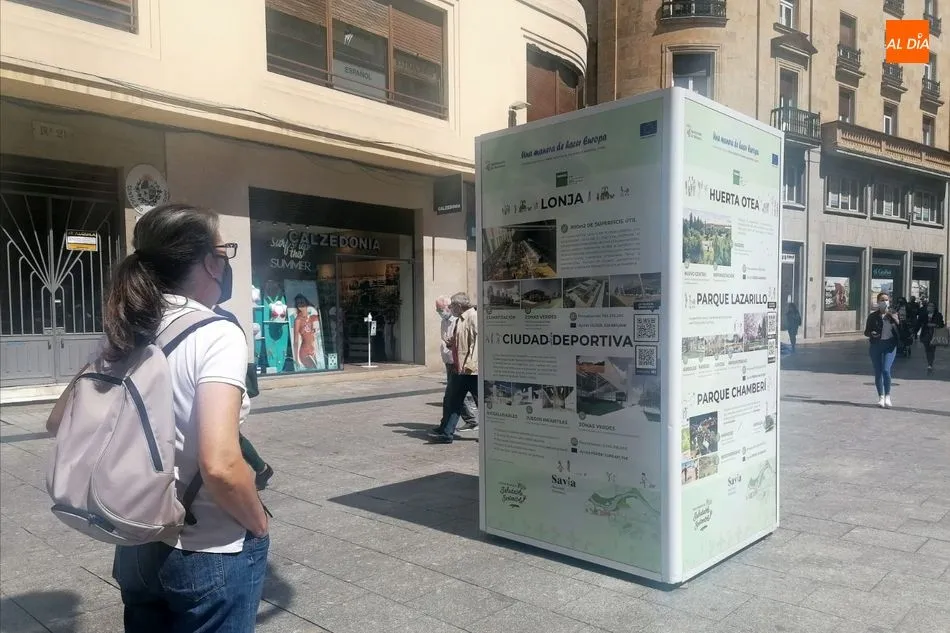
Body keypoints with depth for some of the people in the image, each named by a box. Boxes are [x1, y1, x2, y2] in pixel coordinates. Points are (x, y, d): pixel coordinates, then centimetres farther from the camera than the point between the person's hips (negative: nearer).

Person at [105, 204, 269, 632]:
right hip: (210, 555, -6)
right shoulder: (216, 334, -21)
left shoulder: (126, 332, 0)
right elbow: (219, 466, -30)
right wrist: (258, 524, -12)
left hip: (137, 547, 7)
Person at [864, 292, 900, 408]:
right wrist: (871, 334, -15)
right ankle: (880, 397, 17)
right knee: (877, 372, 5)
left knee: (886, 370, -15)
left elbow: (900, 328, -5)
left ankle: (887, 396, -4)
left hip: (890, 345, -1)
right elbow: (866, 332, 7)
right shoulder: (873, 316, 5)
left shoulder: (893, 315, 5)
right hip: (876, 345, 1)